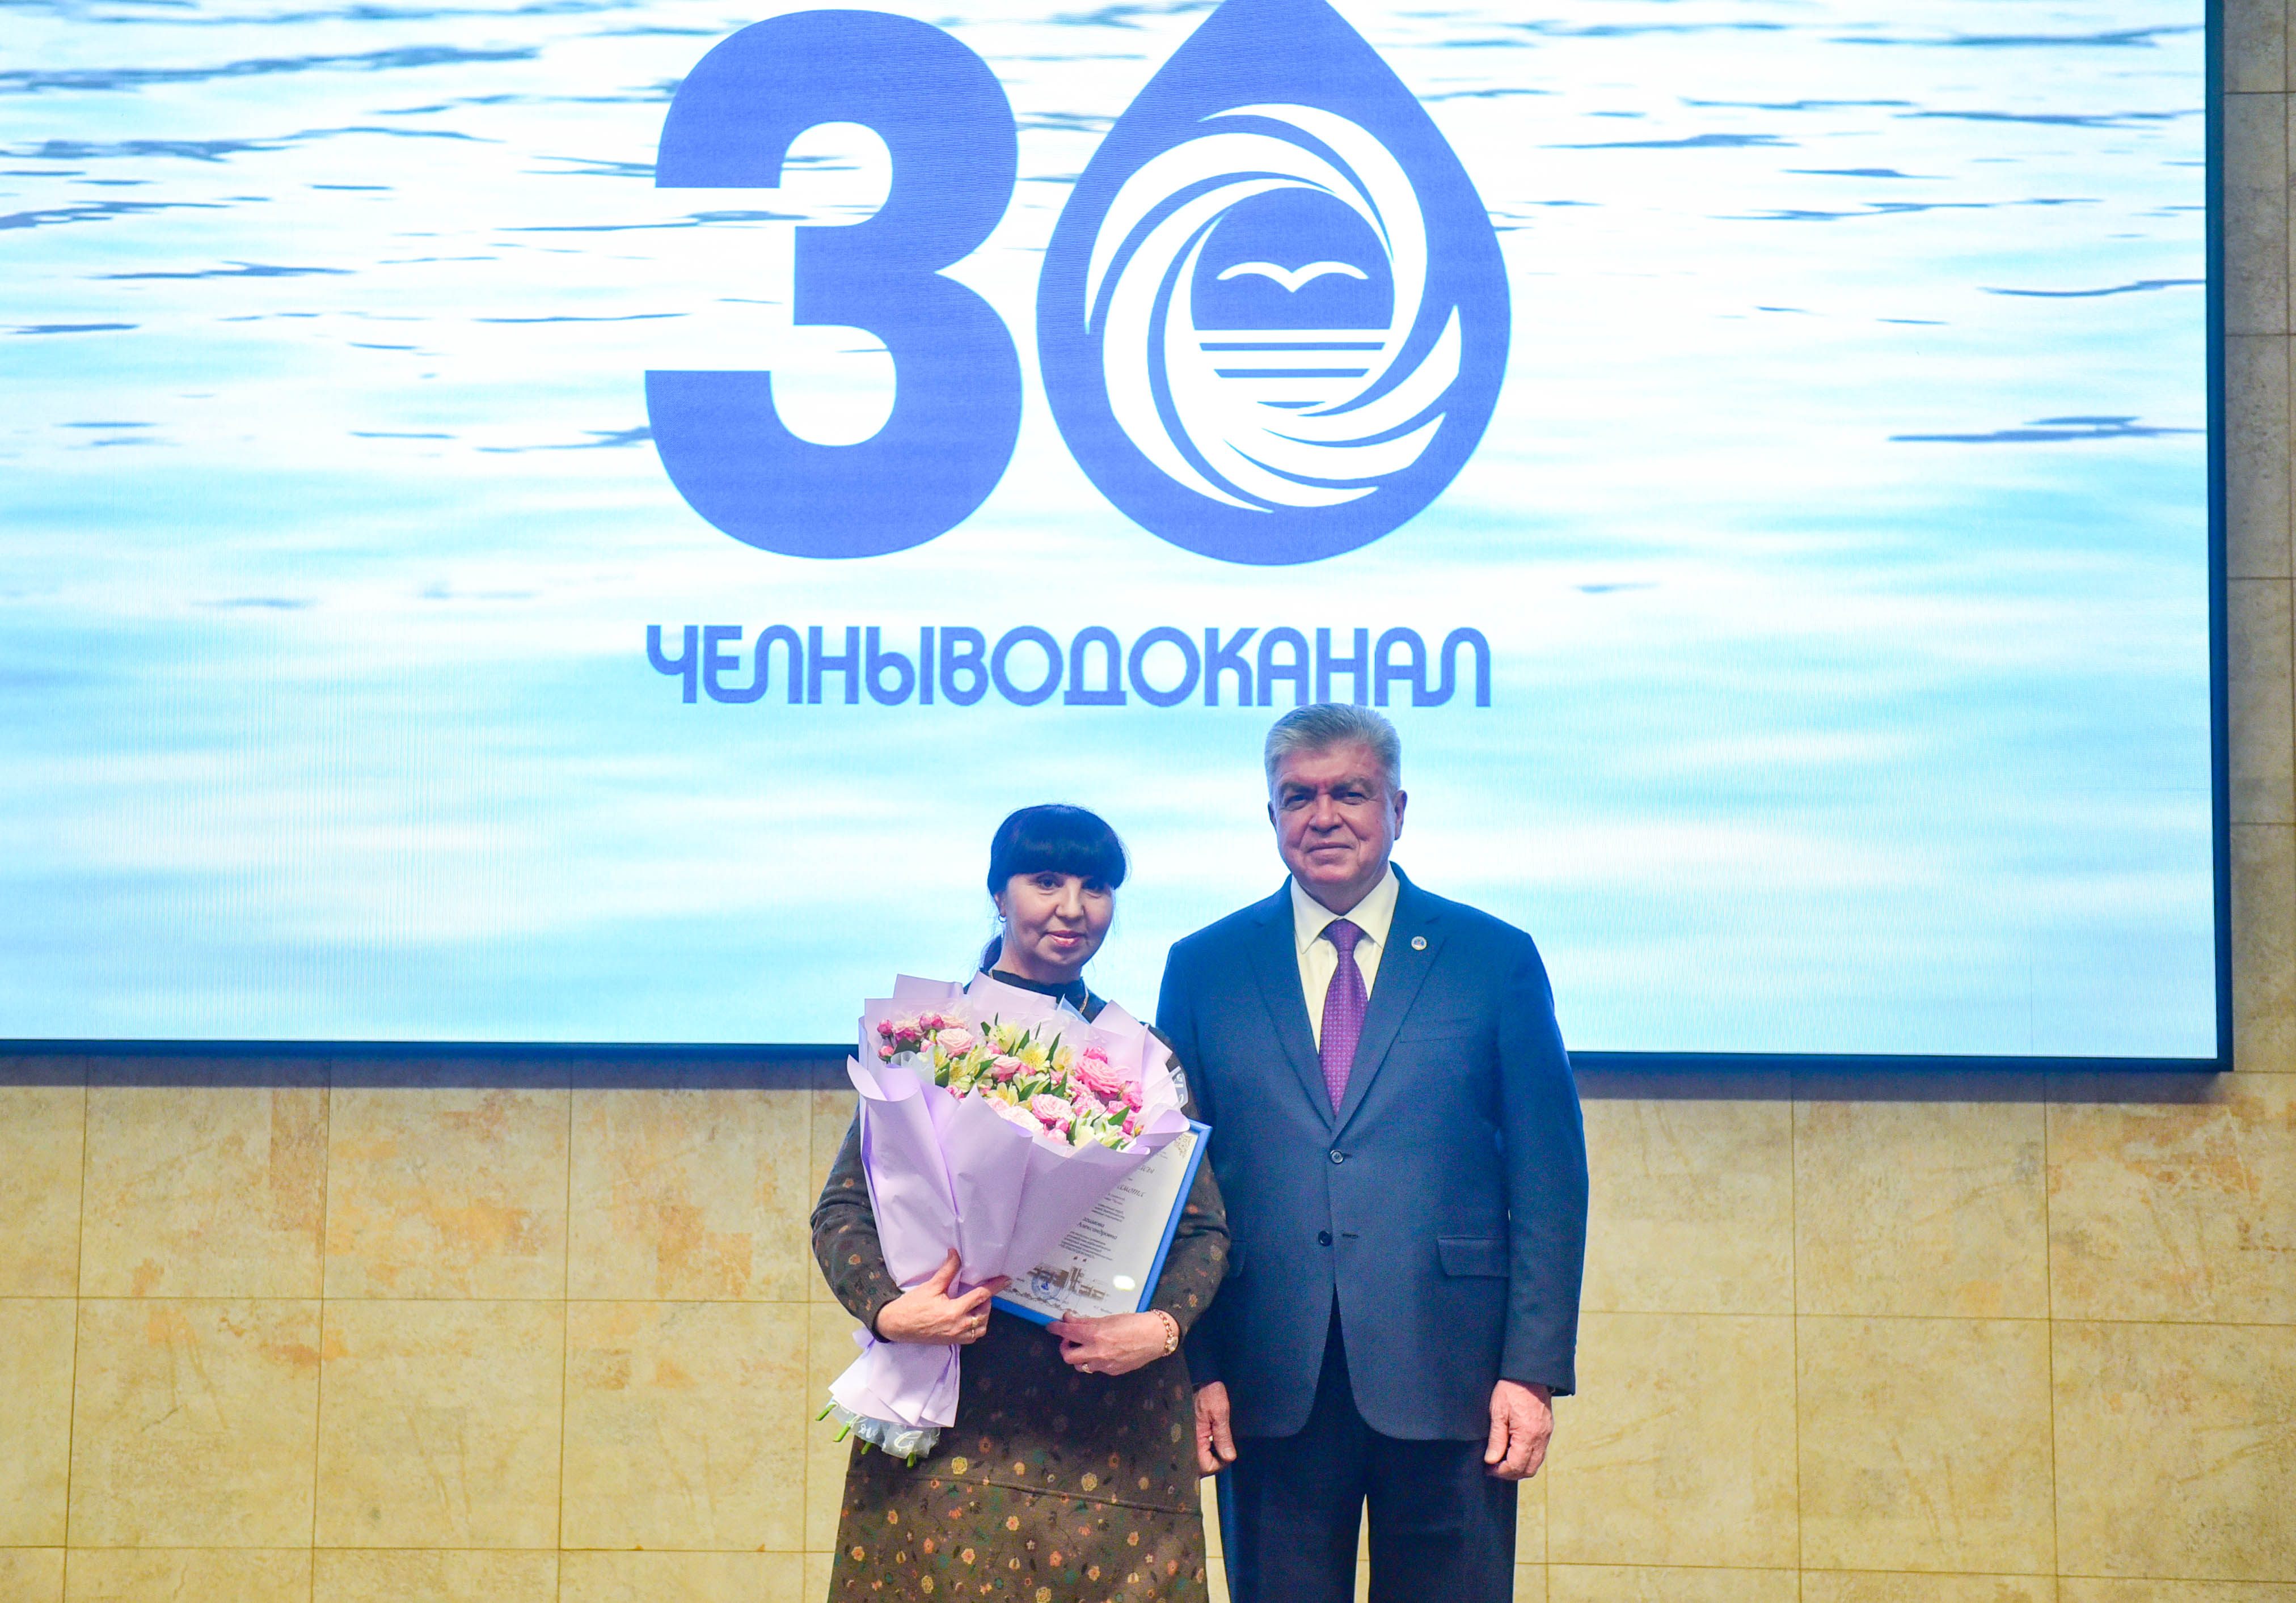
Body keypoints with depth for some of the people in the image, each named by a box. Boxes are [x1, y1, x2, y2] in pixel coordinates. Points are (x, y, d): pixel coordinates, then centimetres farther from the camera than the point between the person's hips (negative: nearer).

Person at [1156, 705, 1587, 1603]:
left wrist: (1534, 1369, -5)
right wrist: (1195, 1364, -2)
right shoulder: (1204, 968, 9)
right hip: (1269, 1387, 1)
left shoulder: (1496, 960, 5)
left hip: (1445, 1372, -1)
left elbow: (1550, 1179, 3)